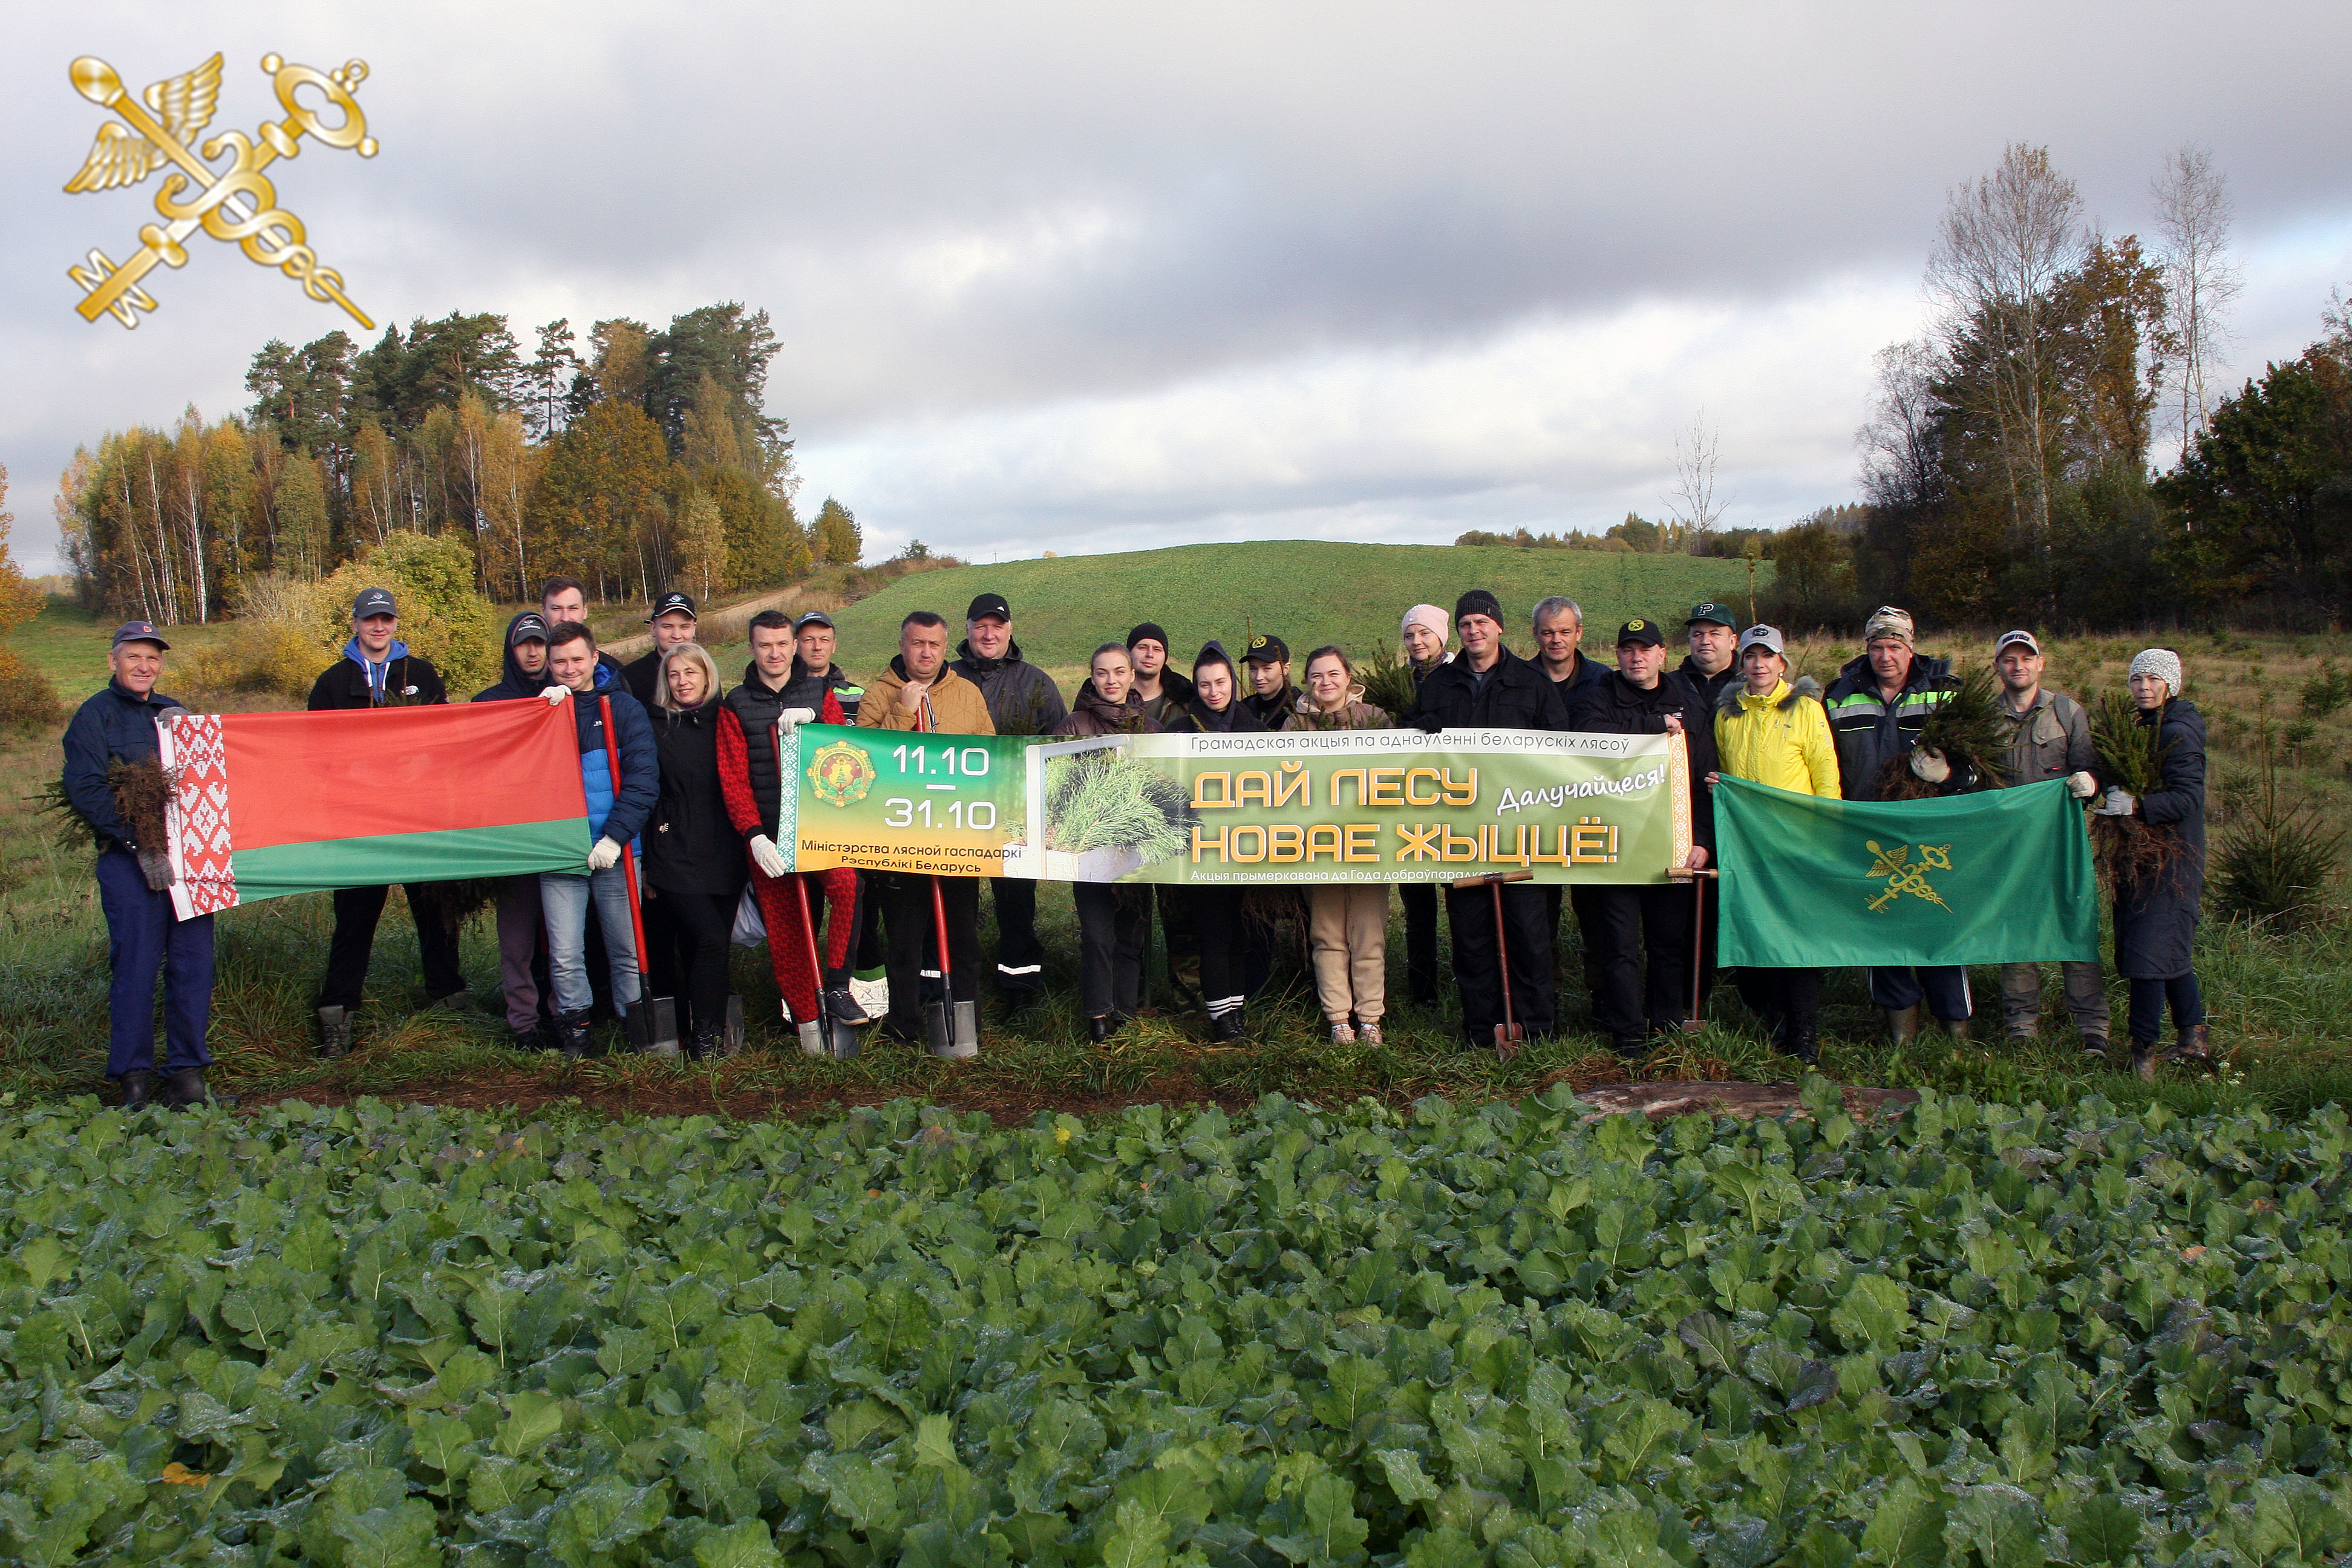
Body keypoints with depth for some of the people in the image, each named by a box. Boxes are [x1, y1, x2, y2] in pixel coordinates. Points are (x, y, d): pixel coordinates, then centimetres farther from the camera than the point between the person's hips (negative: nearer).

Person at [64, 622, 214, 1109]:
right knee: (135, 964, -6)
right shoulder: (95, 715, 3)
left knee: (193, 963, 1)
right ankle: (134, 1079, 2)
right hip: (128, 859, -5)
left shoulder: (174, 714, 21)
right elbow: (85, 789, -8)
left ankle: (187, 1073, 8)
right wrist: (140, 843, -14)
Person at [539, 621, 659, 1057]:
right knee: (565, 956, 1)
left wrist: (615, 836, -14)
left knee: (627, 949, 6)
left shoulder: (623, 707, 4)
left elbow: (644, 779, -4)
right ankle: (574, 1029, 16)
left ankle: (635, 1024, 20)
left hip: (615, 852, -1)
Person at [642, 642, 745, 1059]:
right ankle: (703, 1035, -5)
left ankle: (705, 1031, 14)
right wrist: (644, 861, -1)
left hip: (722, 852, 3)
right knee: (710, 939, -15)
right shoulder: (656, 727, 2)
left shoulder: (724, 722, 8)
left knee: (717, 946, 3)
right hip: (675, 852, -3)